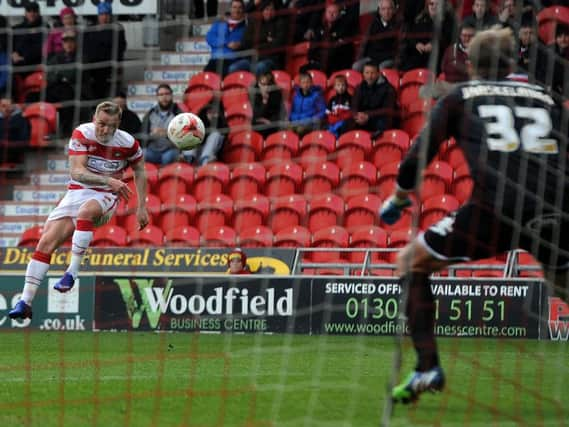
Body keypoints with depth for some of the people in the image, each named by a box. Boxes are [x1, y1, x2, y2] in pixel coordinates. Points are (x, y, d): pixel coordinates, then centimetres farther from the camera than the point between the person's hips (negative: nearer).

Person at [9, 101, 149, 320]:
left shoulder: (128, 143, -9)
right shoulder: (82, 134, -13)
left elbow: (139, 170, 10)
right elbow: (76, 171, -22)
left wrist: (141, 208, 7)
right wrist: (108, 180, -35)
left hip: (106, 197, -2)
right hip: (77, 192, 2)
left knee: (86, 211, -39)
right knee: (46, 242, -12)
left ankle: (72, 271, -36)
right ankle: (25, 301, -9)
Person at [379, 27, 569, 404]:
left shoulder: (460, 97, 21)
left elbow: (418, 158, 18)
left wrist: (397, 200, 37)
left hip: (497, 206, -3)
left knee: (412, 263, 19)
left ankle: (428, 368, 6)